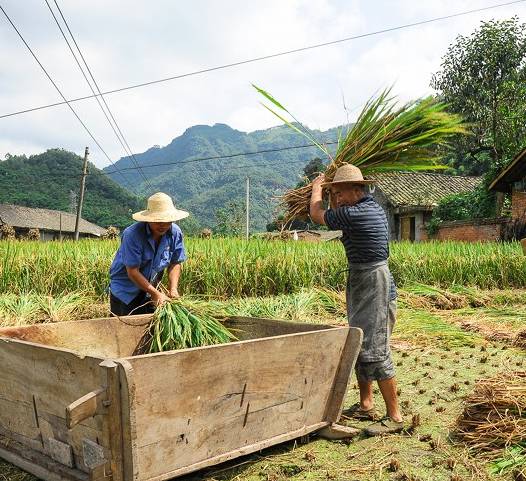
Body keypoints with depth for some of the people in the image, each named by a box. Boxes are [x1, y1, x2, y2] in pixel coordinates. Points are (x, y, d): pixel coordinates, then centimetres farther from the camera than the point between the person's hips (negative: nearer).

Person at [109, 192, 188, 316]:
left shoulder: (175, 233, -12)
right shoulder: (132, 235, -27)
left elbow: (175, 263, -1)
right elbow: (132, 272, -25)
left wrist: (173, 288, -14)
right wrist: (155, 293, -26)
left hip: (151, 288, 5)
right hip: (125, 289, -4)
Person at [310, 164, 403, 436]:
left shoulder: (356, 214, -19)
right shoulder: (372, 208, 11)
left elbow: (317, 215, -4)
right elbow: (336, 216, 28)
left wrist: (317, 188, 13)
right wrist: (331, 191, 21)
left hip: (374, 285, -11)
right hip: (361, 284, 11)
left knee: (374, 352, -8)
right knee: (359, 347, 16)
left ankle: (394, 417, 0)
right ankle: (365, 405, 27)